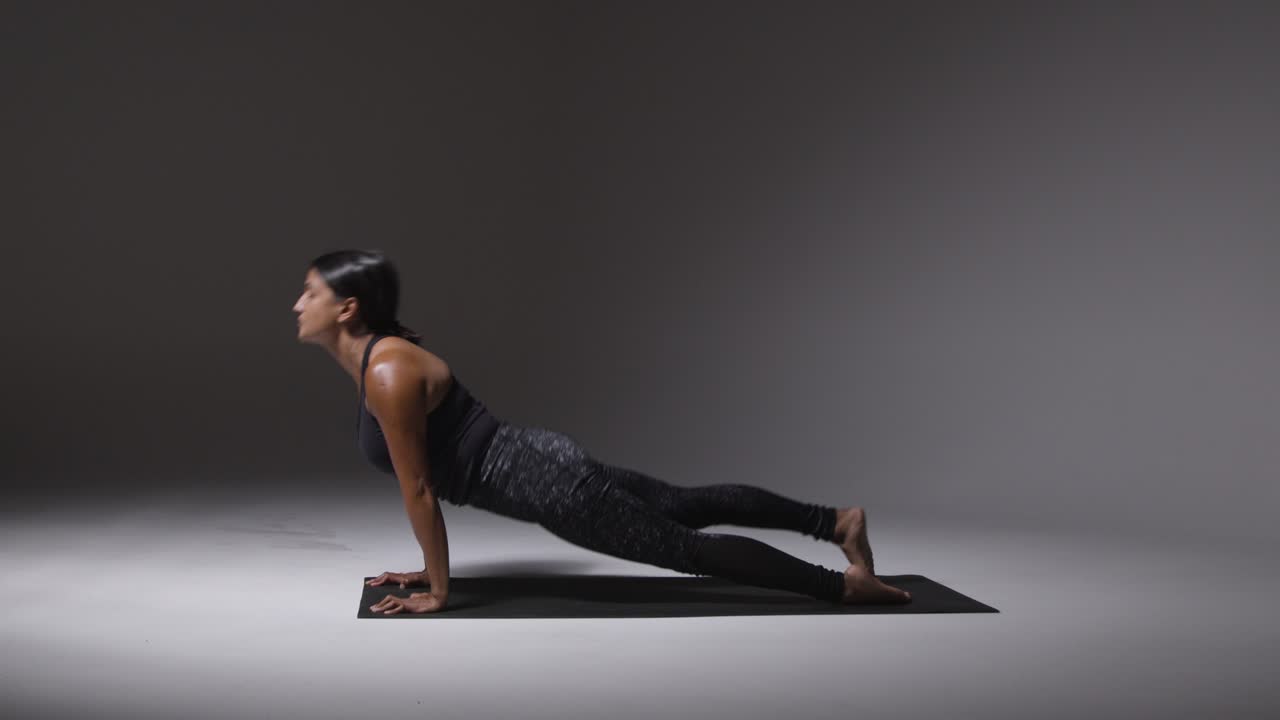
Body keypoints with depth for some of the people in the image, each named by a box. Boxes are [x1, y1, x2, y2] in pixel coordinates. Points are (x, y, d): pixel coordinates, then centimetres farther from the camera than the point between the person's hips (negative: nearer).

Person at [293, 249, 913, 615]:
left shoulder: (388, 372, -20)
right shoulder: (376, 361, 10)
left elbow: (419, 488, -17)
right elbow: (427, 480, 18)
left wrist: (438, 591, -9)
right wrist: (429, 567, 21)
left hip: (545, 482, -9)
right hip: (541, 464, 9)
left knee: (690, 549, -1)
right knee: (688, 506, 18)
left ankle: (844, 583, 8)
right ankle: (837, 519, 28)